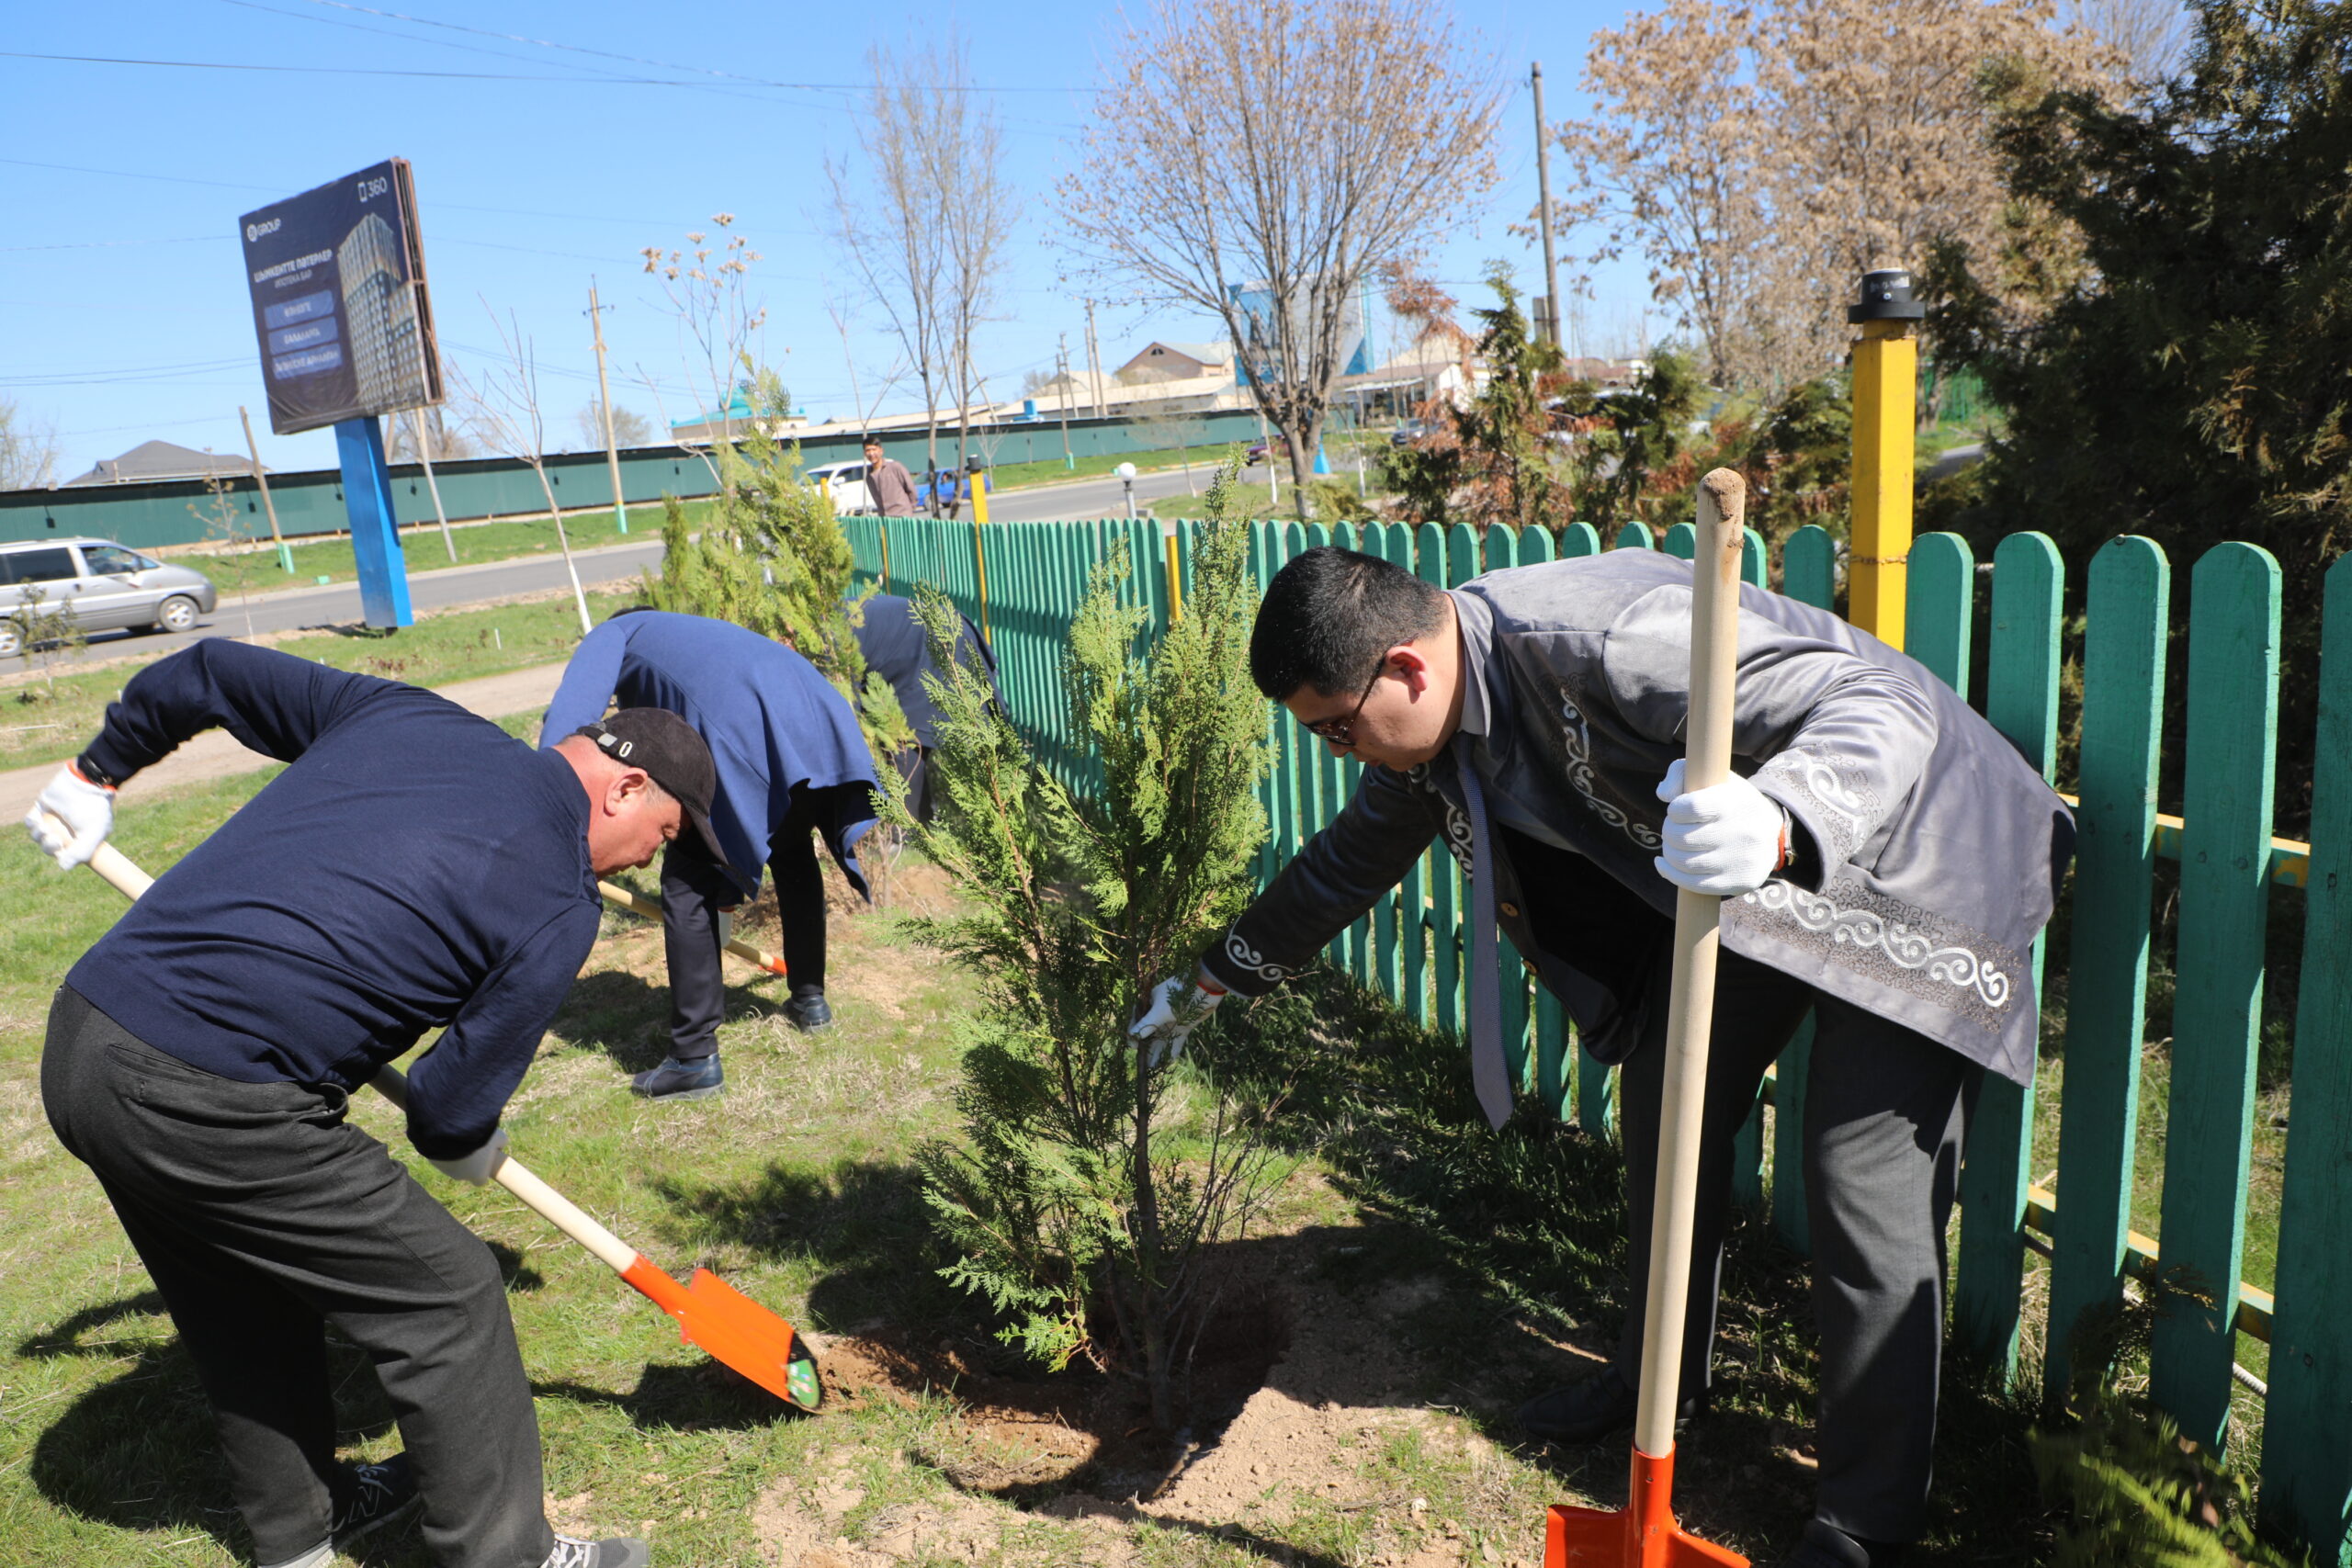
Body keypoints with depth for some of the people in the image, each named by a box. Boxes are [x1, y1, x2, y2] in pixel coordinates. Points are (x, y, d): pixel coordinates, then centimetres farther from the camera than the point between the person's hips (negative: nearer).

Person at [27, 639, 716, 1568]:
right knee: (445, 1297, 7)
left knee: (244, 1299, 27)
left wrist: (97, 771, 35)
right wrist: (470, 1143, 19)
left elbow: (205, 673, 19)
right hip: (209, 1108, -9)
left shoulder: (406, 714, 9)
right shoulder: (559, 910, -9)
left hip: (77, 1042, 9)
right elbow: (454, 1115, -4)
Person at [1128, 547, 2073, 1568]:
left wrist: (1776, 827, -58)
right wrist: (1211, 983, 19)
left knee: (1866, 1193, -7)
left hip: (1897, 869, -8)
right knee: (1664, 1117, 14)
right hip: (1736, 887, 8)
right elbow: (1348, 862, 11)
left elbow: (1885, 704, -36)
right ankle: (1661, 1380, 37)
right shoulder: (1433, 720, -6)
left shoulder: (1599, 637, -36)